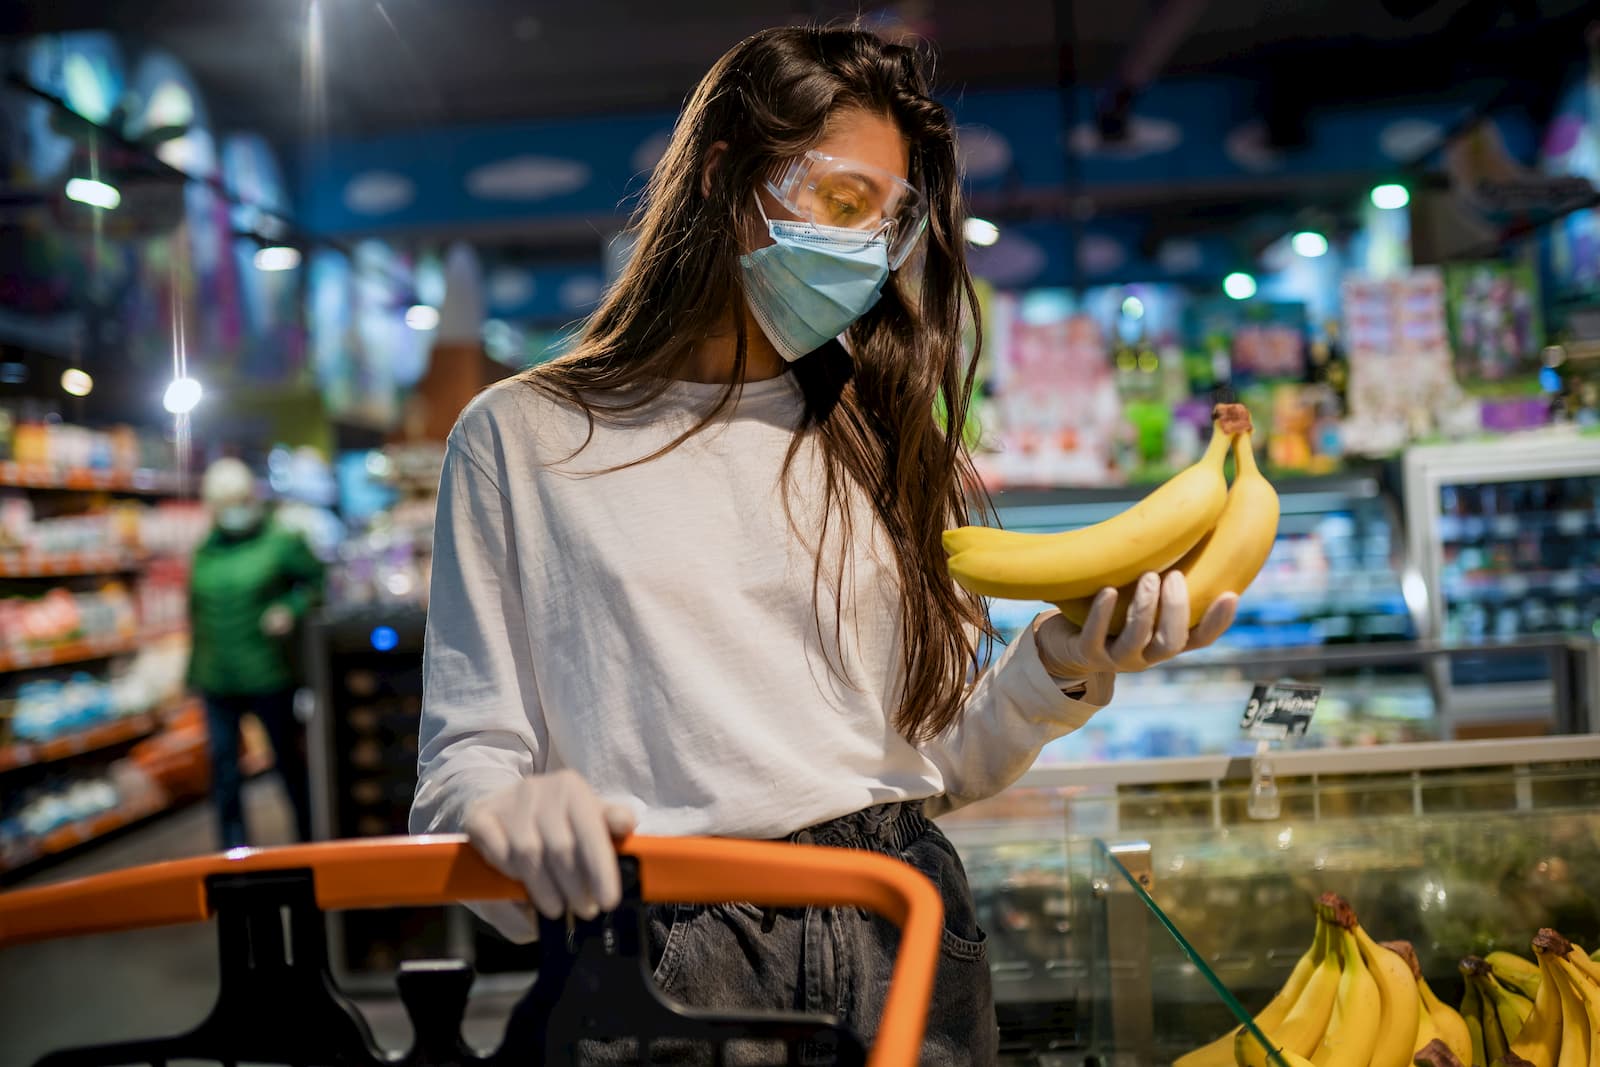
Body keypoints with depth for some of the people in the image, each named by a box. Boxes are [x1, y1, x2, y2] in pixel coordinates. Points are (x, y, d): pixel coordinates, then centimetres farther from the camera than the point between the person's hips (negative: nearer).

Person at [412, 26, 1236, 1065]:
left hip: (903, 937, 3)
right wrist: (508, 815, -22)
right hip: (658, 952, -2)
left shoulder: (887, 443, 11)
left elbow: (944, 761, 10)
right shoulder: (521, 439, 2)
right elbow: (468, 753, -1)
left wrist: (1055, 674, -8)